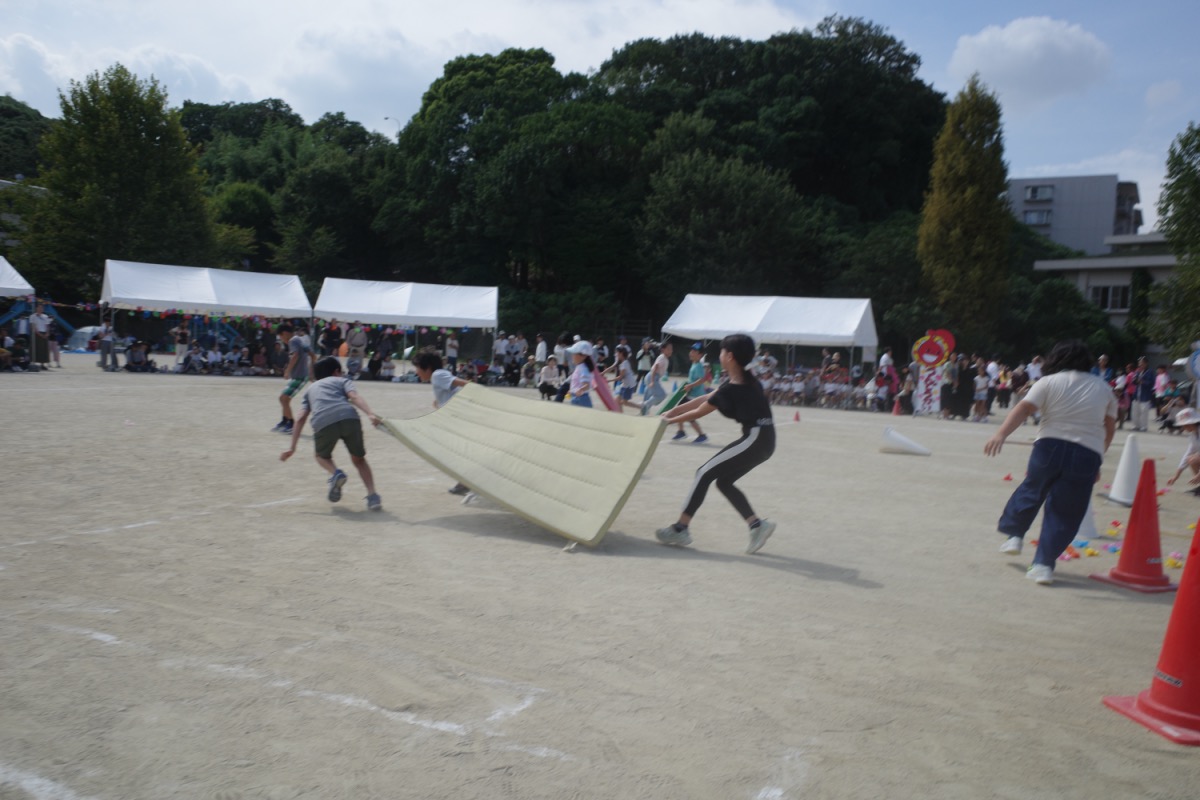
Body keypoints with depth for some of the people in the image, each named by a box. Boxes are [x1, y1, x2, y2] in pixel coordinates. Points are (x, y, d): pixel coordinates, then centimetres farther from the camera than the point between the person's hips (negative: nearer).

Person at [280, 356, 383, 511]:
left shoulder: (311, 389, 35)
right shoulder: (342, 381, 30)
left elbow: (301, 419, 24)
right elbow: (354, 397, 6)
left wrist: (292, 448, 24)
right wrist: (370, 414, -9)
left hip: (323, 423, 1)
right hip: (349, 418, 0)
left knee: (322, 456, 30)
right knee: (359, 459, 22)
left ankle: (335, 473, -2)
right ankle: (372, 496, 4)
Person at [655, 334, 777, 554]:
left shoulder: (731, 390, -16)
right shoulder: (745, 379, 13)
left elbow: (698, 413, -5)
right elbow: (705, 398, 16)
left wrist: (670, 420, 10)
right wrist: (673, 411, 17)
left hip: (754, 439, -10)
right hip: (764, 439, 10)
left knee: (705, 473, -3)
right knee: (724, 482, 15)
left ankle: (680, 529, 2)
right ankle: (757, 524, 7)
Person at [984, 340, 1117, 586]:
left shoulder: (1049, 382, 4)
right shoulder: (1104, 388, 14)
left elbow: (1023, 408, -11)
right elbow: (1109, 429, 15)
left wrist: (1001, 434, -21)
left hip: (1050, 446, -1)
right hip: (1088, 454, 1)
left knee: (1032, 489, 25)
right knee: (1065, 513, 5)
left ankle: (1013, 534, 31)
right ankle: (1044, 564, 1)